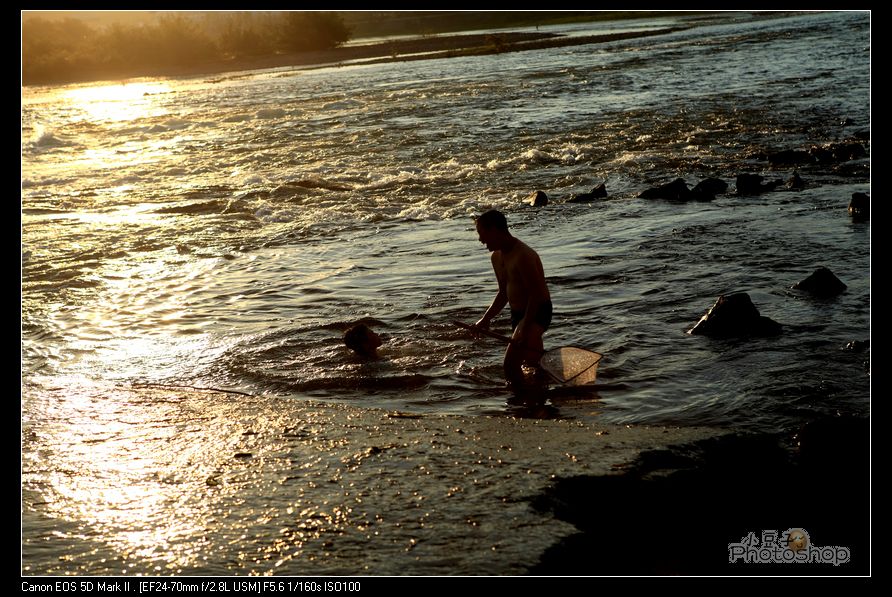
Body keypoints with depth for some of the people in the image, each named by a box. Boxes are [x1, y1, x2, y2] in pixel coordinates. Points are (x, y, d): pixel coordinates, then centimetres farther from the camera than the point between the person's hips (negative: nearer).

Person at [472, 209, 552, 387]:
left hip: (538, 312, -10)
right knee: (533, 359, 26)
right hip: (518, 313, 10)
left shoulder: (523, 256, -24)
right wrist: (485, 319, 7)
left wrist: (525, 330, -28)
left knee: (511, 362, -23)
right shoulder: (496, 257, 6)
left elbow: (536, 295, -26)